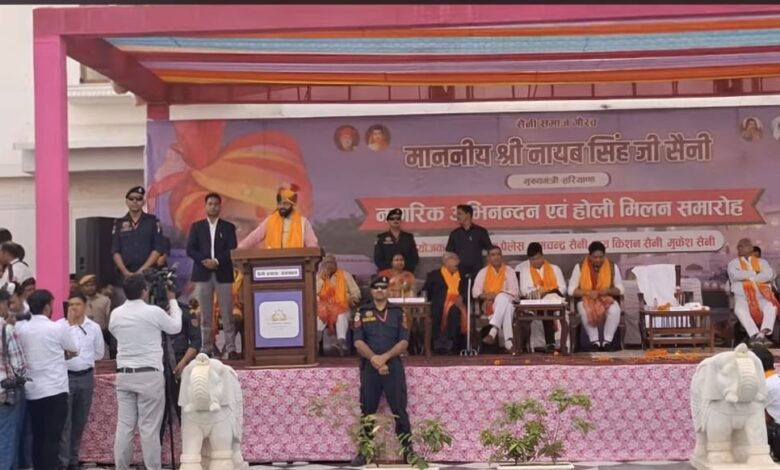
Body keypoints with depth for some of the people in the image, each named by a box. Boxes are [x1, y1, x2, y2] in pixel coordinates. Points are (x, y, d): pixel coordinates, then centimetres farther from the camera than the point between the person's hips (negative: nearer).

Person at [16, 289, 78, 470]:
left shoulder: (22, 330, 5)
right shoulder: (58, 327, -9)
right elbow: (74, 352, 4)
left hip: (32, 391, 5)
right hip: (55, 389, -5)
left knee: (38, 437, 11)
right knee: (52, 437, -4)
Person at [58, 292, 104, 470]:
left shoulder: (94, 327, 5)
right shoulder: (59, 326, -6)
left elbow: (99, 353, 14)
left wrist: (84, 359, 1)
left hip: (86, 377, 4)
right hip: (65, 376, -4)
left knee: (80, 422, 10)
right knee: (64, 422, -7)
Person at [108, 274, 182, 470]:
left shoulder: (115, 314, 4)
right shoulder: (154, 312, -9)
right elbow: (175, 327, 7)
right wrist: (172, 301, 21)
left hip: (124, 374, 5)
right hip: (149, 375, -5)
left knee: (124, 426, 5)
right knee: (149, 427, -2)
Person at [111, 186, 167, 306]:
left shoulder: (153, 221, 6)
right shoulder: (119, 224, 11)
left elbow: (158, 248, 0)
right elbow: (115, 251, 6)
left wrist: (142, 270, -9)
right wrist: (126, 272, -8)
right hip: (124, 275, 2)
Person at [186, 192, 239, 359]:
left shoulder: (228, 227, 10)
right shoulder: (197, 226, 12)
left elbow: (232, 250, -1)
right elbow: (190, 249, 3)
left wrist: (217, 261, -15)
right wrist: (204, 261, -13)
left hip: (223, 273, -1)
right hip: (203, 273, 1)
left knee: (227, 314, -3)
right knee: (205, 314, 2)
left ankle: (230, 348, -3)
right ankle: (206, 349, 4)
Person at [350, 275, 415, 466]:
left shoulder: (398, 313, 8)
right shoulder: (362, 313, 8)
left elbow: (404, 341, -1)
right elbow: (358, 342, -2)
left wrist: (384, 357, -14)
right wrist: (374, 359, -16)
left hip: (394, 366, -1)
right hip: (369, 367, 1)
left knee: (399, 409, 0)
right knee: (367, 411, 4)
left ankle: (408, 449, 4)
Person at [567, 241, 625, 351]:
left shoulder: (613, 267, -1)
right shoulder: (580, 267, -5)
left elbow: (620, 289, 2)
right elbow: (571, 290, -7)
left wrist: (608, 290, -18)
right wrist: (588, 292, -22)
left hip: (606, 299, 1)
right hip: (586, 300, -1)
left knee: (615, 310, -34)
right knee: (586, 311, -37)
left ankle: (607, 341, -23)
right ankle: (594, 341, -23)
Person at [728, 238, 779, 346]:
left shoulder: (762, 262, 21)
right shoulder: (733, 263, 17)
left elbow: (769, 275, -1)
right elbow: (735, 275, -6)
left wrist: (747, 276, -3)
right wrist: (756, 274, 1)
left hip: (762, 297, 1)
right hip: (742, 297, -1)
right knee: (739, 309, -36)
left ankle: (763, 332, -49)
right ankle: (754, 334, -46)